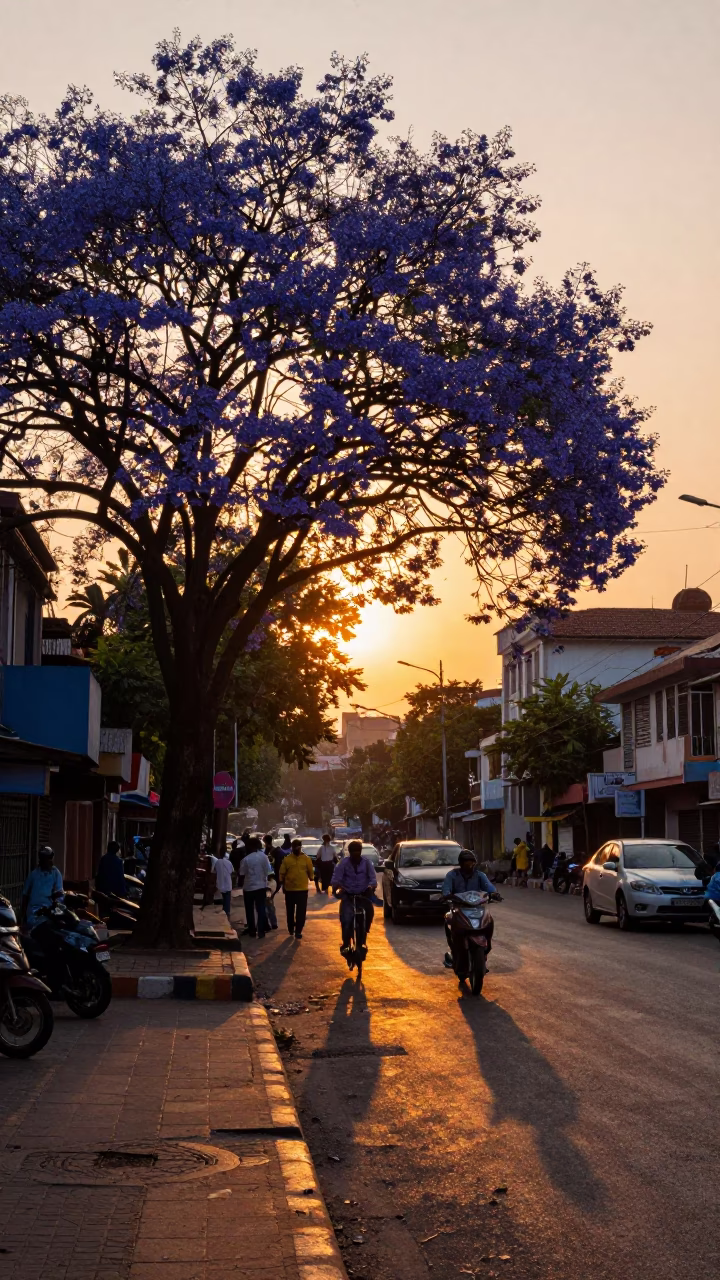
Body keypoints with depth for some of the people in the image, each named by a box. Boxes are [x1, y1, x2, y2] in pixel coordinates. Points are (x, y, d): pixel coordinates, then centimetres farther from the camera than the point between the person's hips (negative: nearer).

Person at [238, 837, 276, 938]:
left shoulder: (246, 859, -14)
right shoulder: (264, 857, -7)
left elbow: (242, 875, -7)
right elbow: (269, 872, -5)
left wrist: (240, 884, 9)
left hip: (248, 887, -2)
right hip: (261, 886, 2)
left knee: (249, 910, 11)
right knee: (261, 909, 7)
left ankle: (252, 931, 14)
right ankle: (261, 931, 3)